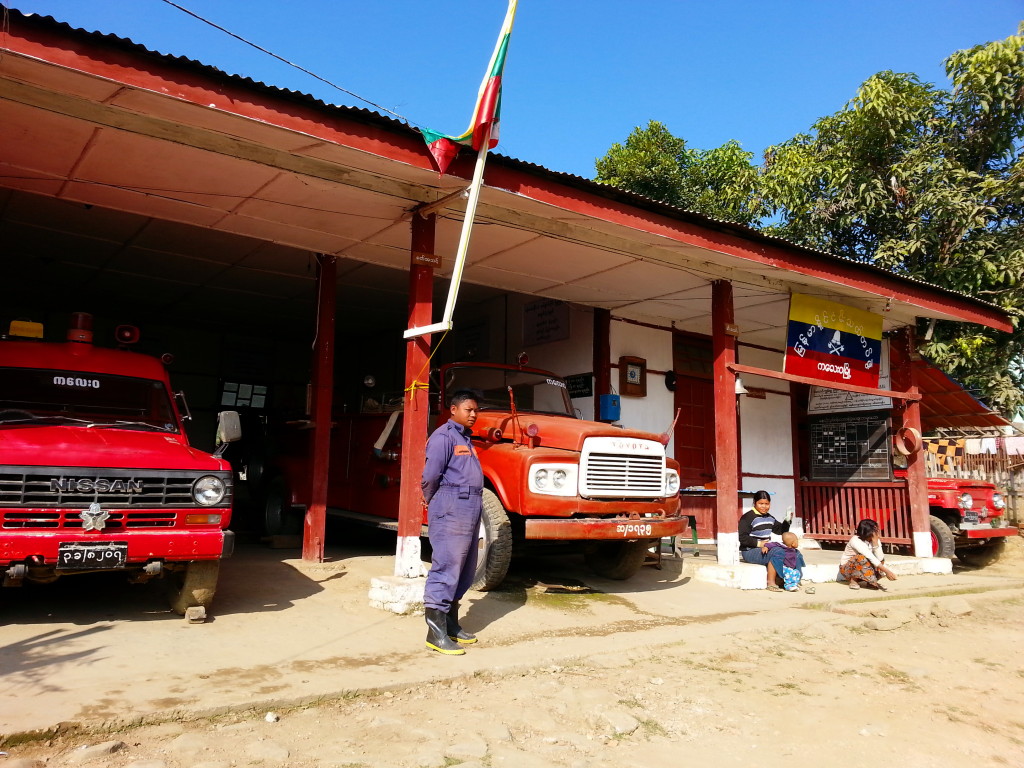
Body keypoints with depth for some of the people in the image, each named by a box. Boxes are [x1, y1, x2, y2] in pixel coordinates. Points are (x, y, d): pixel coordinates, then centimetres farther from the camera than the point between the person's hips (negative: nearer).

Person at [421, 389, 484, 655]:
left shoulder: (465, 438, 20)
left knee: (464, 571, 14)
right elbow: (430, 476, -14)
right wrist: (431, 502, 2)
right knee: (446, 568, -8)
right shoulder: (444, 436, -9)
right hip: (451, 509, -10)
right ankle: (436, 633, -3)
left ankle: (451, 625, 24)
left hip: (470, 509, 10)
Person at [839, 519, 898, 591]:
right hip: (847, 568, -6)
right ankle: (853, 581, -16)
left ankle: (870, 581, -6)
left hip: (862, 567, 6)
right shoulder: (856, 541, -29)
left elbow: (880, 558, -21)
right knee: (862, 558, -34)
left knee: (881, 559, -16)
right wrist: (886, 571, -42)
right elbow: (871, 558, -37)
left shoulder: (875, 539, -9)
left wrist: (875, 542, -28)